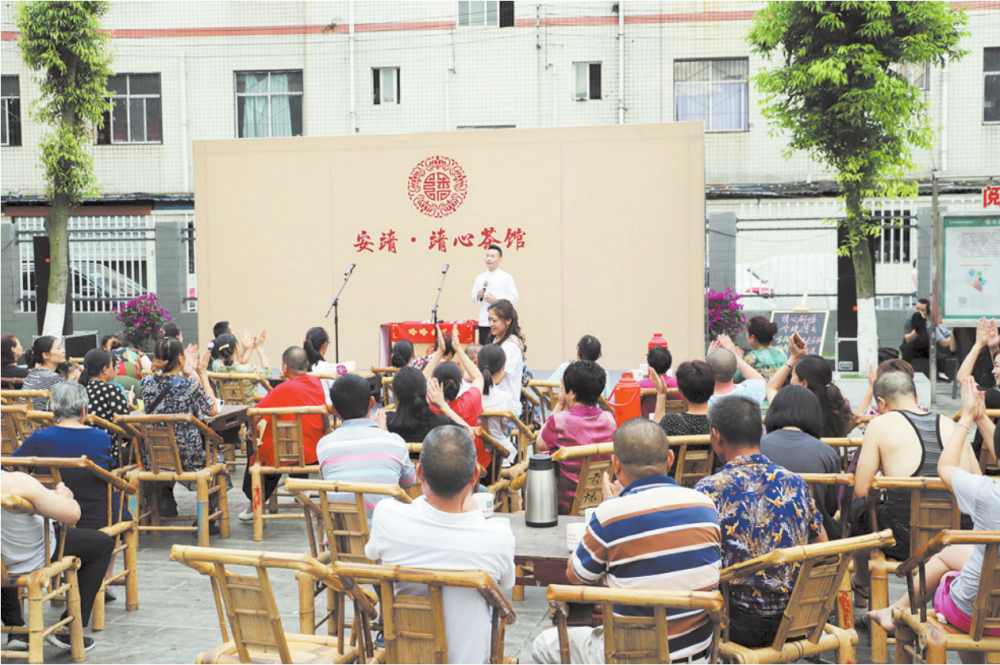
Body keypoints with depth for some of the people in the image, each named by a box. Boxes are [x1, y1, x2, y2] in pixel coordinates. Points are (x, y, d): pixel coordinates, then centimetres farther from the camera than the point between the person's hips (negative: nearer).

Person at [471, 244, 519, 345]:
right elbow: (473, 296, 19)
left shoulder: (506, 277, 1)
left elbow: (515, 298, -3)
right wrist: (478, 295, -3)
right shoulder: (480, 277, 15)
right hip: (484, 322, 4)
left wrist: (497, 300, -14)